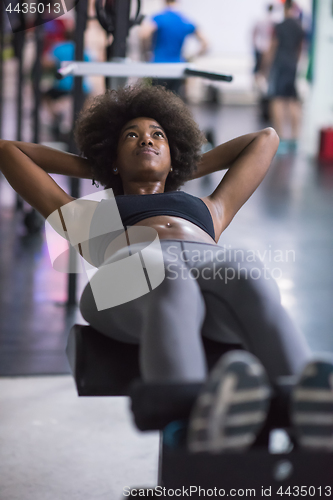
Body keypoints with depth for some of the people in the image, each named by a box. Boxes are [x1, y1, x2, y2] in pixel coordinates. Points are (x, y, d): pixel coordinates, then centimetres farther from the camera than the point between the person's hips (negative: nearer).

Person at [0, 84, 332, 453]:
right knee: (172, 292, -42)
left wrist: (187, 172, 59)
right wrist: (91, 169, 53)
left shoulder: (208, 211, 47)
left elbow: (265, 139, 59)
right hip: (129, 279, -2)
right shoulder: (90, 218, 42)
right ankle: (204, 428, -73)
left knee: (256, 290, -38)